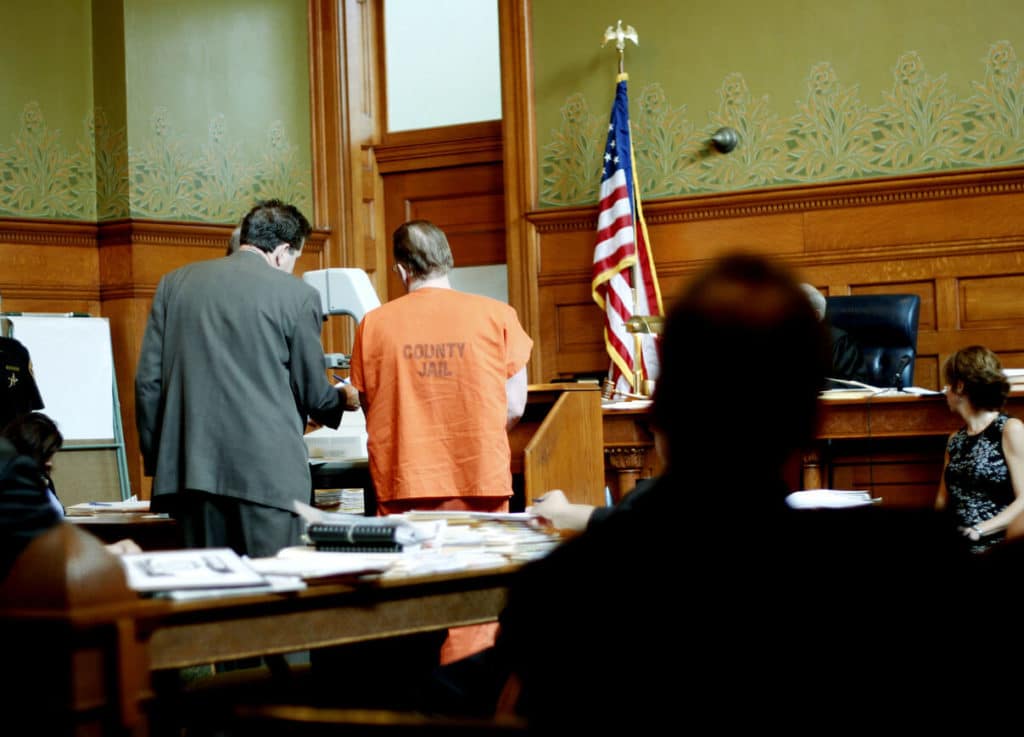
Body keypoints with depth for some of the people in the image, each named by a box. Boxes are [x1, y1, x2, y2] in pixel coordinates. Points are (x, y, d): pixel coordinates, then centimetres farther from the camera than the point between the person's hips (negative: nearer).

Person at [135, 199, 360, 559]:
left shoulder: (174, 283, 10)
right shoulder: (297, 295, -1)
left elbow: (148, 381, 9)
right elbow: (313, 394, 4)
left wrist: (157, 459, 16)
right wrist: (344, 398, 26)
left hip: (192, 470, 4)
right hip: (268, 474, -4)